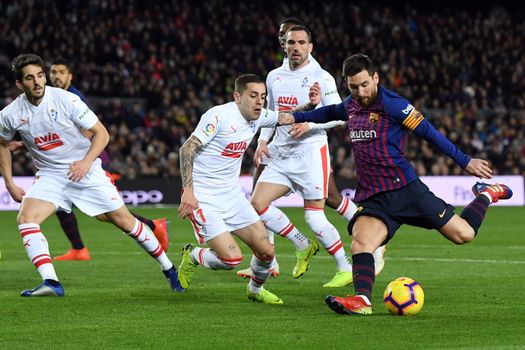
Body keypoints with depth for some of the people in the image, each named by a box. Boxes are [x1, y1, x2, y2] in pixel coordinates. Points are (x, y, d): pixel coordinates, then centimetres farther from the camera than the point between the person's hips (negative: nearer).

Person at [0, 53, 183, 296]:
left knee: (125, 221, -1)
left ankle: (169, 269, 16)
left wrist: (87, 161, -25)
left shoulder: (65, 99, -17)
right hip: (49, 175, 2)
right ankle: (51, 283, -28)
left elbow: (101, 133, -10)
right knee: (25, 218, -23)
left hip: (85, 170, -2)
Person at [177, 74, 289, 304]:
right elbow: (187, 149, -20)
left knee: (266, 252, 2)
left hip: (232, 196, 7)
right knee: (231, 258, -19)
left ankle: (255, 290, 33)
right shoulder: (219, 116, -18)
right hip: (203, 198, -7)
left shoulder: (257, 117, 4)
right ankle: (192, 257, 12)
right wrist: (188, 191, -28)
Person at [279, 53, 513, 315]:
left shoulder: (391, 104, -10)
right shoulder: (351, 106, 11)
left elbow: (428, 132, -8)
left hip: (404, 188, -5)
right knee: (360, 244, -25)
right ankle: (362, 300, -39)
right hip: (372, 198, 5)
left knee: (463, 234, -3)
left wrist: (465, 162, -7)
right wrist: (296, 117, 41)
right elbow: (330, 112, 36)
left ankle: (486, 195, 25)